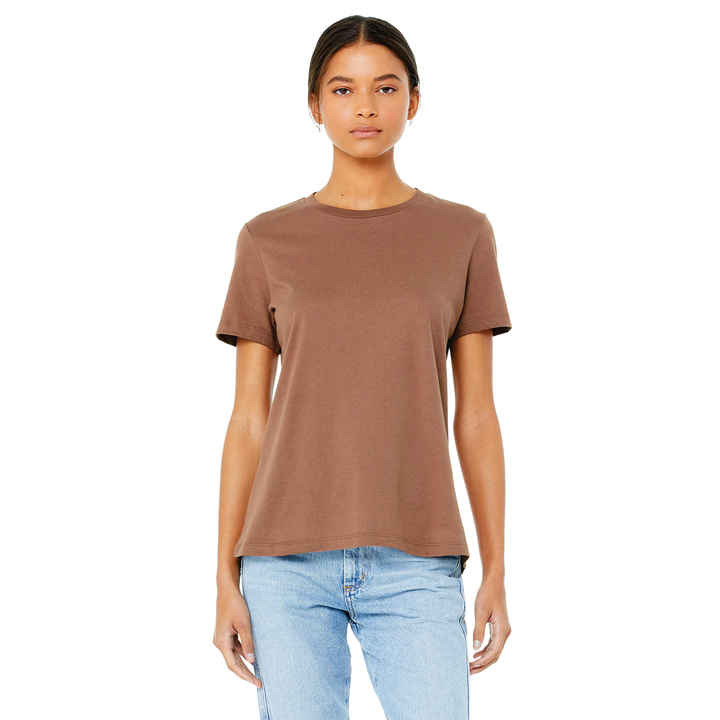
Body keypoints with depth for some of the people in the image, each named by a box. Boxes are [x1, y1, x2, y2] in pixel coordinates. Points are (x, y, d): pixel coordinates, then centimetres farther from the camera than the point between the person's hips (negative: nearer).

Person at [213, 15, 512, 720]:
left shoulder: (462, 236, 7)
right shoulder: (268, 241, 6)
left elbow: (476, 415, 6)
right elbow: (248, 420, 6)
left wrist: (496, 571, 2)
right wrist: (226, 579, 2)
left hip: (414, 565, 0)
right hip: (288, 561, 0)